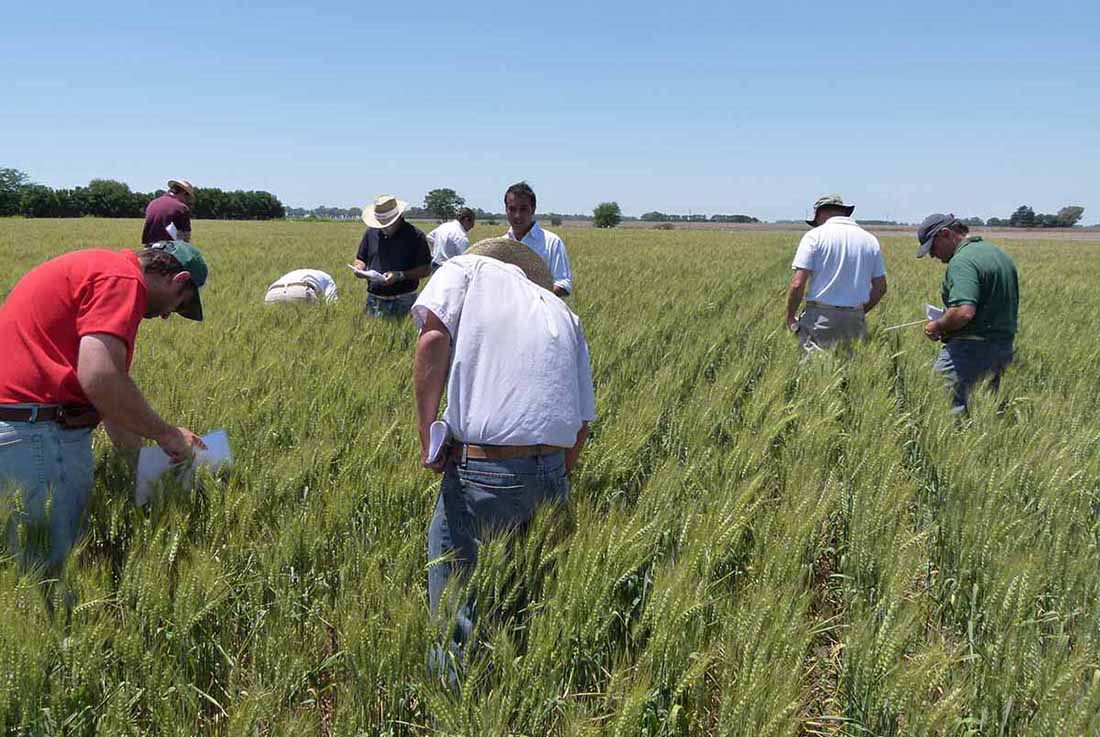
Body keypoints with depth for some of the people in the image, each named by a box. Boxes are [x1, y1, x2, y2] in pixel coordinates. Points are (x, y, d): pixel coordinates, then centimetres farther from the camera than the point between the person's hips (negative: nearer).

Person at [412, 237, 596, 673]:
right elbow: (582, 422, 18)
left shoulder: (467, 267, 11)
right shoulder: (562, 313, 23)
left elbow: (433, 338, -11)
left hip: (482, 470, -5)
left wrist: (426, 434, -7)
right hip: (552, 470, 5)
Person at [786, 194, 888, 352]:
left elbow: (797, 284, -10)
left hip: (820, 318, -4)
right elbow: (880, 287, 12)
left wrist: (790, 316, 3)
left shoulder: (815, 236, -2)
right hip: (855, 320, 4)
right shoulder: (870, 240, 11)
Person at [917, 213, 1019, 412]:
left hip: (970, 349, -10)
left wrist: (938, 325, -10)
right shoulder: (1001, 255, 17)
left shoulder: (963, 261, -15)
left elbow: (964, 312, -28)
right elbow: (1012, 308, 24)